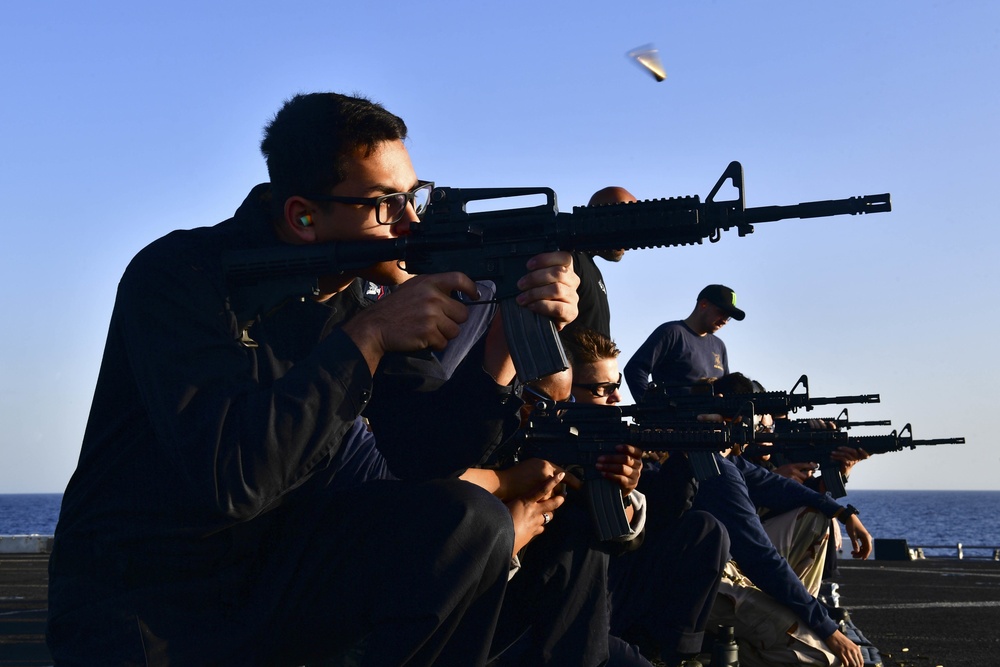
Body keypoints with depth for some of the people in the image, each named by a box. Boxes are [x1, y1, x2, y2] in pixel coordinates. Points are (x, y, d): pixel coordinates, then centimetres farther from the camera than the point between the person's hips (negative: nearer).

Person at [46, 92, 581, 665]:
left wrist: (510, 333, -19)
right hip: (134, 612, -4)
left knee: (472, 522, -14)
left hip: (273, 574, 5)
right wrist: (368, 336, -28)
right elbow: (231, 479, -30)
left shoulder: (368, 288, -1)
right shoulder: (177, 278, -18)